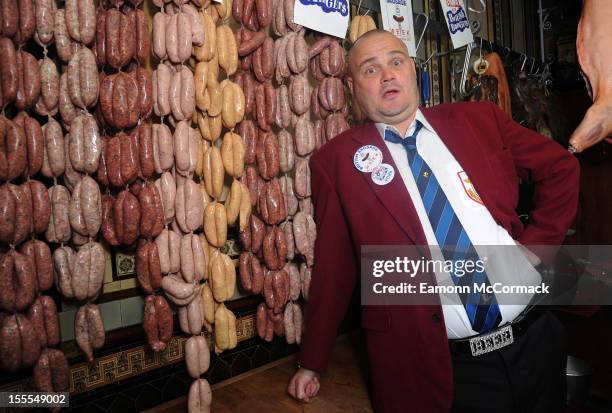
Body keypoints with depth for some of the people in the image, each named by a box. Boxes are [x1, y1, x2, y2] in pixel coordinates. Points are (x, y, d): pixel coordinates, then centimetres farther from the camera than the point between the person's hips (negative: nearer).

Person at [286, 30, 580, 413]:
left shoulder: (478, 119, 3)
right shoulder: (337, 159, -4)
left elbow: (561, 166, 14)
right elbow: (333, 266, -2)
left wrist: (536, 244, 3)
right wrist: (312, 363, 1)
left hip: (535, 339, 4)